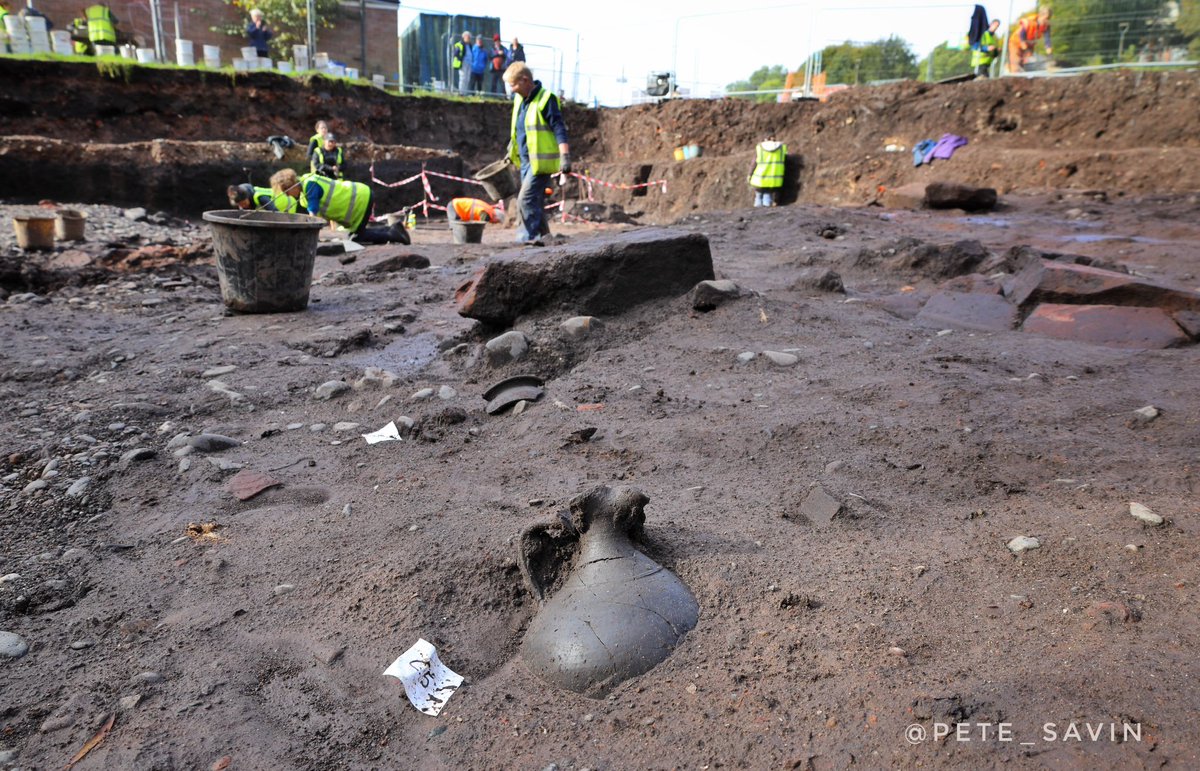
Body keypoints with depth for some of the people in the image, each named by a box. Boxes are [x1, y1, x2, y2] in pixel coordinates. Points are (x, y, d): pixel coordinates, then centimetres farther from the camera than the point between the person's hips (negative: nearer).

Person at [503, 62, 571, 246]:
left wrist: (565, 157, -24)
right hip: (526, 160, 8)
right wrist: (511, 152, 30)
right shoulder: (519, 99, 13)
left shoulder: (546, 99, -12)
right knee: (534, 201, 11)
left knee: (526, 199, -15)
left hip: (541, 160, -8)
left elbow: (559, 129, -17)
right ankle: (541, 235, 18)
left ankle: (530, 236, -7)